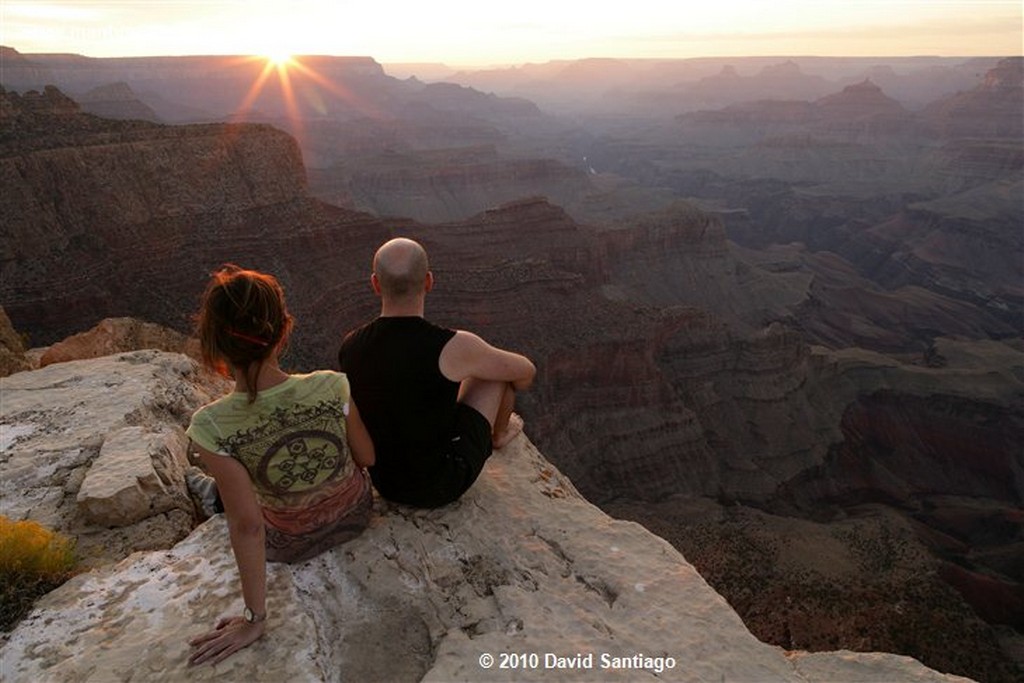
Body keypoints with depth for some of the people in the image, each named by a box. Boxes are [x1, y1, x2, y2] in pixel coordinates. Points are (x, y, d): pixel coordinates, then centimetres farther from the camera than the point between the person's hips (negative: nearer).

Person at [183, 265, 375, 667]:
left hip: (290, 545, -1)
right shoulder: (332, 387, -28)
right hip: (356, 512, 2)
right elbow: (367, 458, -12)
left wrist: (255, 617, -14)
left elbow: (246, 525, -27)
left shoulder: (211, 427, -32)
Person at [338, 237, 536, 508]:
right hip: (443, 485, -4)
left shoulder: (349, 346, -13)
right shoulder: (454, 348, -28)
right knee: (499, 371, 8)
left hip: (384, 483, 5)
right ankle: (499, 433, 40)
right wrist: (507, 391, 16)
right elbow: (525, 371, -9)